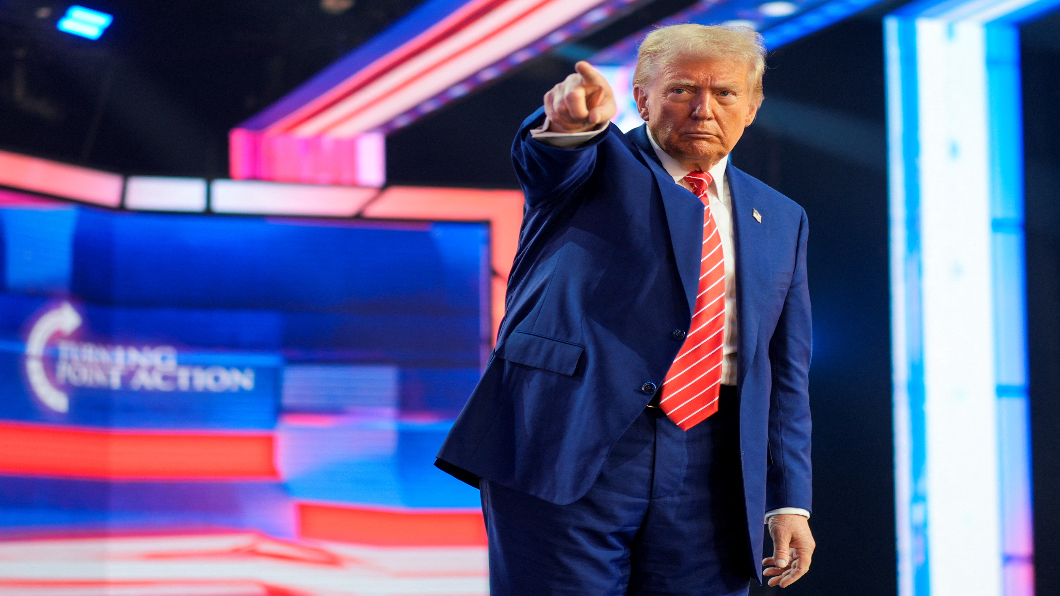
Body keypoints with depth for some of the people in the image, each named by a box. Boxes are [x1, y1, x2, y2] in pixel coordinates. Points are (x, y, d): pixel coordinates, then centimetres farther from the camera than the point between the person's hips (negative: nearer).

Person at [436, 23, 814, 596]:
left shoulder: (780, 220, 19)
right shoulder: (593, 163, 8)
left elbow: (785, 373, 18)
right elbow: (546, 157, -17)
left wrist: (789, 501, 10)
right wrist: (570, 118, -41)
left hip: (707, 473, 4)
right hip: (567, 449, -4)